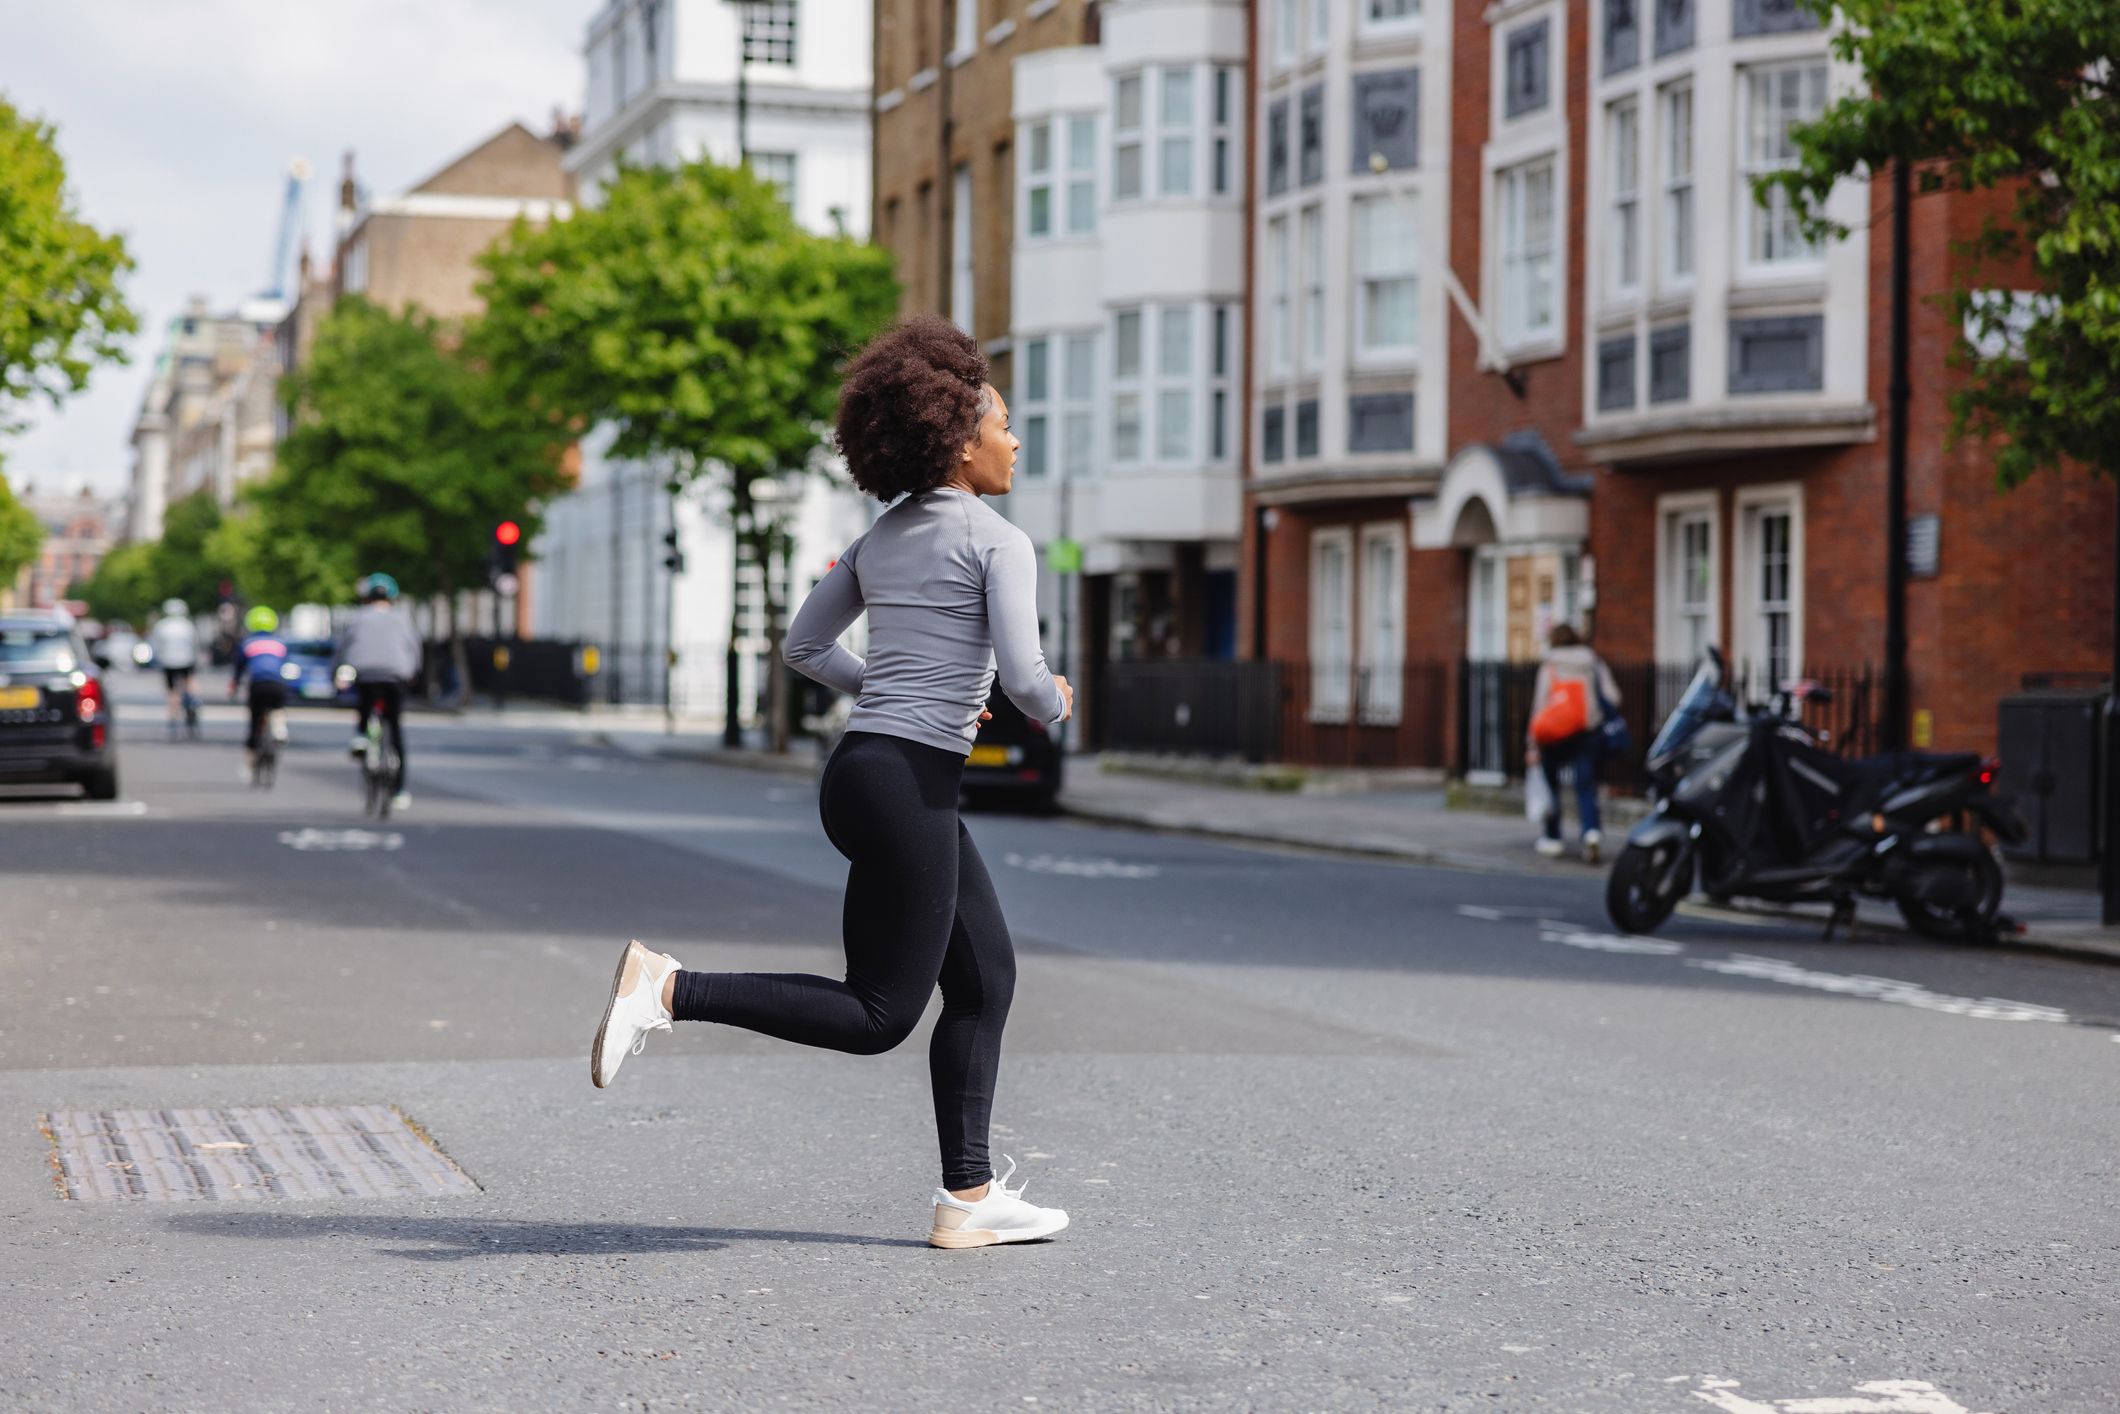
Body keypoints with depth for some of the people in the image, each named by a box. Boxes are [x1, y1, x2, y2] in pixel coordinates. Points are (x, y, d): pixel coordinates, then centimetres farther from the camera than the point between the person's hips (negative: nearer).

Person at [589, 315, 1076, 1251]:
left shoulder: (881, 538, 15)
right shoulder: (998, 542, -8)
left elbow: (804, 645, 21)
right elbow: (1021, 675, -17)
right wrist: (1057, 708, 5)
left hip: (863, 763, 9)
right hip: (908, 785, -9)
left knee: (987, 977, 14)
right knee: (879, 1016, -2)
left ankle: (968, 1197, 14)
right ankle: (671, 989, -11)